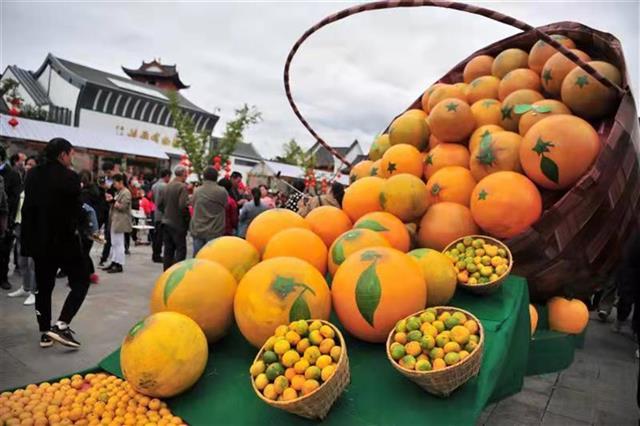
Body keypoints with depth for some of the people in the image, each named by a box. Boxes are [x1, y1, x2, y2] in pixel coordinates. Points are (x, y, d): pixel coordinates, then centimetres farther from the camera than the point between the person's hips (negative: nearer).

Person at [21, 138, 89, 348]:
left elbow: (28, 206, 12)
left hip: (39, 240, 7)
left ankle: (45, 333, 19)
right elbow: (76, 210, -11)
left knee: (43, 287, 14)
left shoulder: (32, 174, 6)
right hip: (64, 239, -6)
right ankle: (60, 326, -6)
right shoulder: (69, 177, -15)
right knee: (81, 281, 5)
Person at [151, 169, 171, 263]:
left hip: (156, 214, 8)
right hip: (163, 214, -8)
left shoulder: (154, 186, 10)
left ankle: (155, 254, 20)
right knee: (160, 236, -3)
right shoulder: (164, 186, -16)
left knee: (156, 234, 13)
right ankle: (157, 255, 2)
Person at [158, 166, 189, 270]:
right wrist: (187, 218, -9)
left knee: (168, 249, 14)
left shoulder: (167, 186, 8)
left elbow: (160, 205, 11)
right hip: (178, 223, -7)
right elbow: (183, 205, -24)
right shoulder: (182, 186, -15)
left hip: (167, 222, 7)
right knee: (181, 250, 0)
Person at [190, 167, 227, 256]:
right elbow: (225, 206, 1)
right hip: (215, 232, -3)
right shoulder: (222, 191, -9)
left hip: (197, 230, 3)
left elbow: (193, 206, 8)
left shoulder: (197, 191, 0)